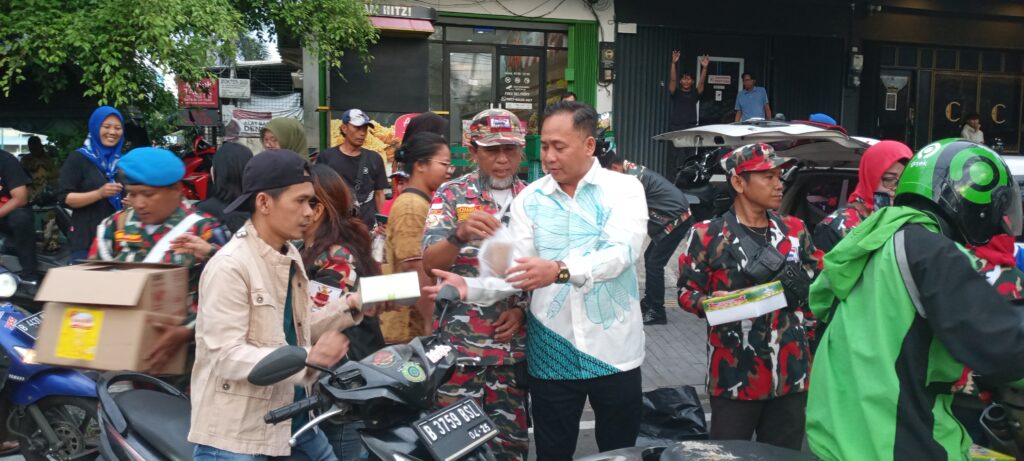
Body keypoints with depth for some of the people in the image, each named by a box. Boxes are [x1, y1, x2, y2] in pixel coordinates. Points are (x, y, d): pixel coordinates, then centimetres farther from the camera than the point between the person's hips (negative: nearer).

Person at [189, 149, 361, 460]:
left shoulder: (290, 257, 10)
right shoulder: (230, 266, -19)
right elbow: (226, 355, -25)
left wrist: (349, 307, 2)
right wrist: (307, 358, -35)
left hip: (293, 416, 8)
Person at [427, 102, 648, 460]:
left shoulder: (624, 189, -4)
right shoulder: (529, 199, 3)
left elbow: (620, 253, -21)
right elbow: (515, 275, -4)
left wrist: (560, 270, -37)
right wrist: (470, 288, -23)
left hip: (614, 352, -1)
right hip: (552, 356, 2)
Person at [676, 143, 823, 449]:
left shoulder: (795, 230, 9)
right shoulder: (708, 235, -6)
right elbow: (686, 291, -2)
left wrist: (810, 337, 11)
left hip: (790, 373, 4)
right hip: (734, 375, -4)